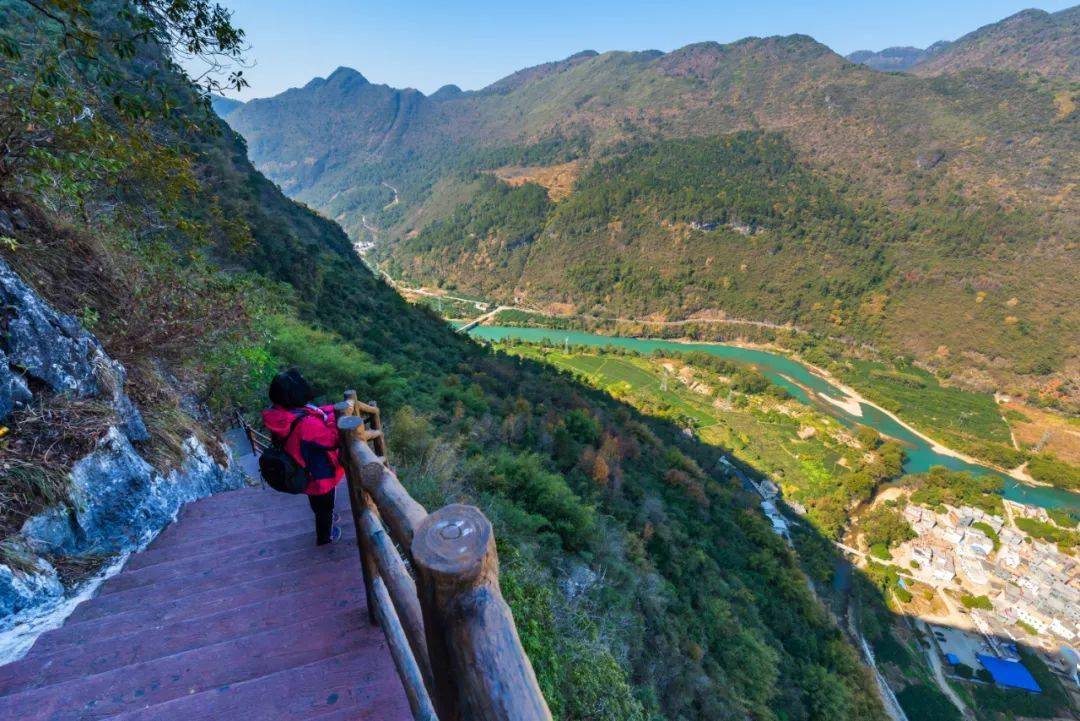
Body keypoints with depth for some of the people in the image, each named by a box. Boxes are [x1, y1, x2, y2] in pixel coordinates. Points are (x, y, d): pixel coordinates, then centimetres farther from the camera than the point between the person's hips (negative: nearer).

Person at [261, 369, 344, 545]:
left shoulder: (279, 413, -16)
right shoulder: (306, 424, -41)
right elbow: (333, 439, -27)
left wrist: (333, 410, -11)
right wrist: (335, 415, -22)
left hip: (301, 472, 7)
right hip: (320, 475, -7)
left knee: (316, 503, 36)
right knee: (325, 505, 23)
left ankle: (325, 518, 63)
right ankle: (325, 536, 48)